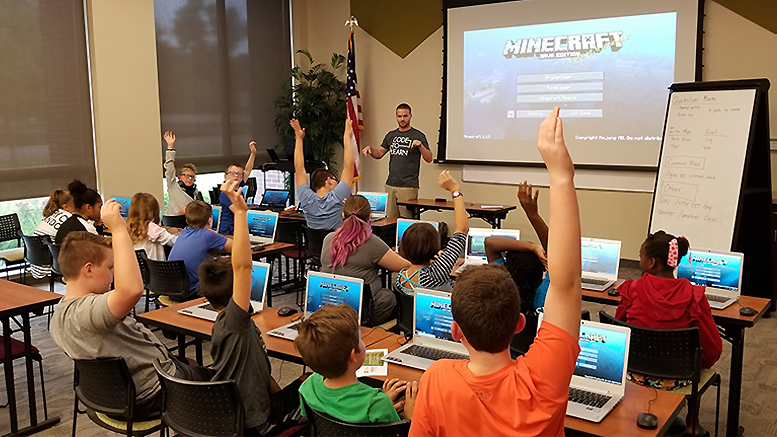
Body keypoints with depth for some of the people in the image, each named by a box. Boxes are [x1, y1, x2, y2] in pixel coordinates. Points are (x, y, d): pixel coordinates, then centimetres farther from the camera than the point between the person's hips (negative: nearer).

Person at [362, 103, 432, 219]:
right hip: (390, 185, 5)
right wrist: (369, 149, -1)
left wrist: (420, 145, -22)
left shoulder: (418, 136, 0)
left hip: (408, 187, -5)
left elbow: (429, 159, -5)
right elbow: (378, 154, 20)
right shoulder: (391, 135, 16)